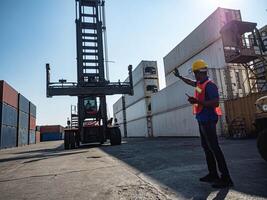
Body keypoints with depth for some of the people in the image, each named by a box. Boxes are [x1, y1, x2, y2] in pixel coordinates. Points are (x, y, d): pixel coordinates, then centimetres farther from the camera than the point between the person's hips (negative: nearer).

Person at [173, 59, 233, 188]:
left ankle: (226, 178, -1)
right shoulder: (199, 84, 12)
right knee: (206, 147, 13)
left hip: (208, 120, -10)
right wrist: (179, 76, 43)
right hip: (202, 120, 10)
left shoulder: (209, 85, -16)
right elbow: (191, 82, 34)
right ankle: (213, 174, 23)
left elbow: (215, 103, -24)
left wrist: (197, 101, -25)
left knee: (214, 148, -9)